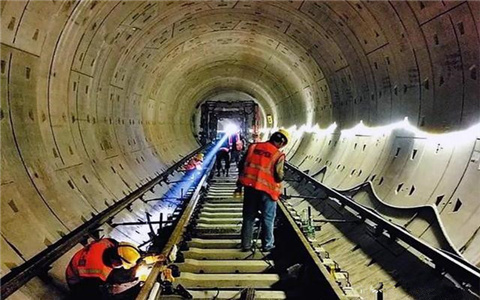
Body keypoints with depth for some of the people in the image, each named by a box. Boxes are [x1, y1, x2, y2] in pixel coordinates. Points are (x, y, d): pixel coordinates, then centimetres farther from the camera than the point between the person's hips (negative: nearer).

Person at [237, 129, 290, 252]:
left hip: (250, 188, 4)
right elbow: (278, 177, -16)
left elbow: (242, 166, 5)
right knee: (268, 218, 14)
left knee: (248, 217, 15)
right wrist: (281, 177, 9)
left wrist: (239, 185, 14)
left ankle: (246, 244, 23)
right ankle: (267, 245, 23)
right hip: (267, 190, -4)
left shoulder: (253, 147, 1)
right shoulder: (278, 155, -12)